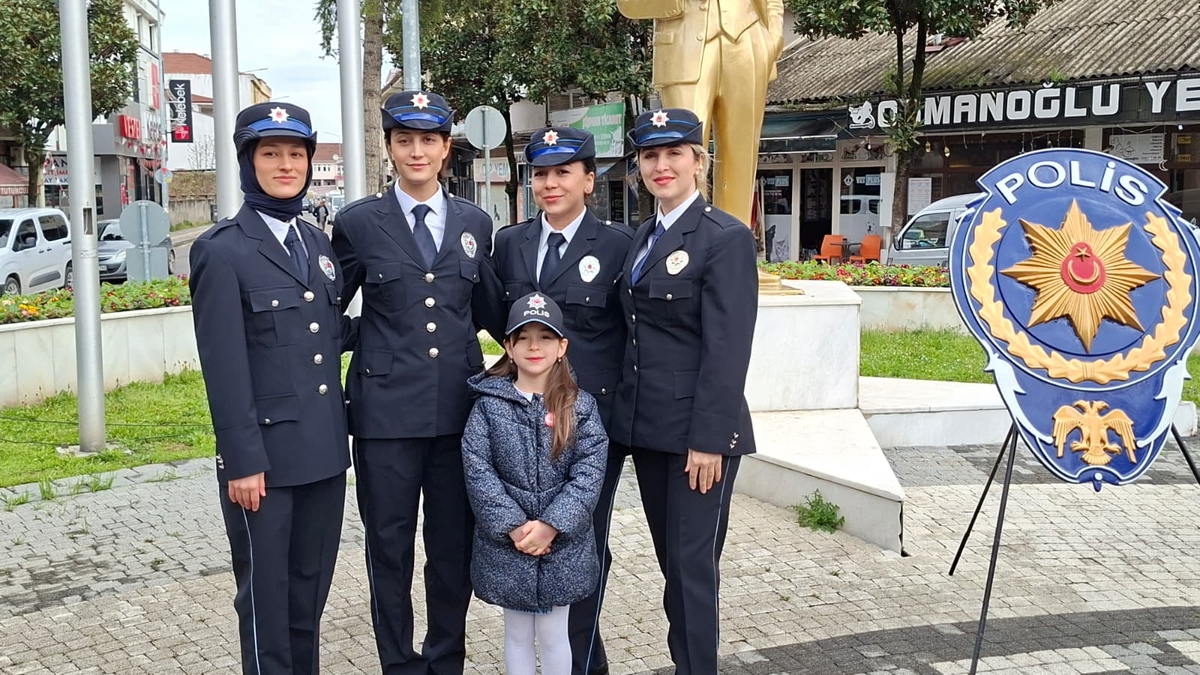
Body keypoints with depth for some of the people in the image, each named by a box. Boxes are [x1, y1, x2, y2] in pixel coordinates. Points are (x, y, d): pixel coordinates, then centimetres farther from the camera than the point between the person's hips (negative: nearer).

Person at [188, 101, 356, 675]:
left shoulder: (318, 243, 11)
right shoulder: (222, 250, -9)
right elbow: (223, 367, -13)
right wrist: (242, 460, -15)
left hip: (323, 448, 6)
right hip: (266, 453, -6)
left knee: (311, 587, 16)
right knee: (266, 594, 8)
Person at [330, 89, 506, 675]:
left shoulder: (474, 223, 9)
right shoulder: (358, 223, 0)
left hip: (459, 407, 3)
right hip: (386, 409, -2)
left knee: (455, 544, 11)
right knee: (390, 546, 8)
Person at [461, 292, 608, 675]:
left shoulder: (580, 407, -2)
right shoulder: (489, 405, -3)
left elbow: (589, 474, -9)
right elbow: (478, 471, -9)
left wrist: (551, 525, -18)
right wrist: (513, 526, -16)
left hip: (562, 544, 0)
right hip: (506, 544, 0)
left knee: (553, 634, 11)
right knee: (517, 633, 14)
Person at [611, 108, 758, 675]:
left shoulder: (726, 238, -11)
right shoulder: (643, 236, 13)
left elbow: (727, 349, -16)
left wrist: (708, 439, -19)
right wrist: (626, 413, 11)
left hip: (696, 432, -7)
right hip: (647, 427, 7)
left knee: (693, 565, 0)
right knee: (670, 561, 15)